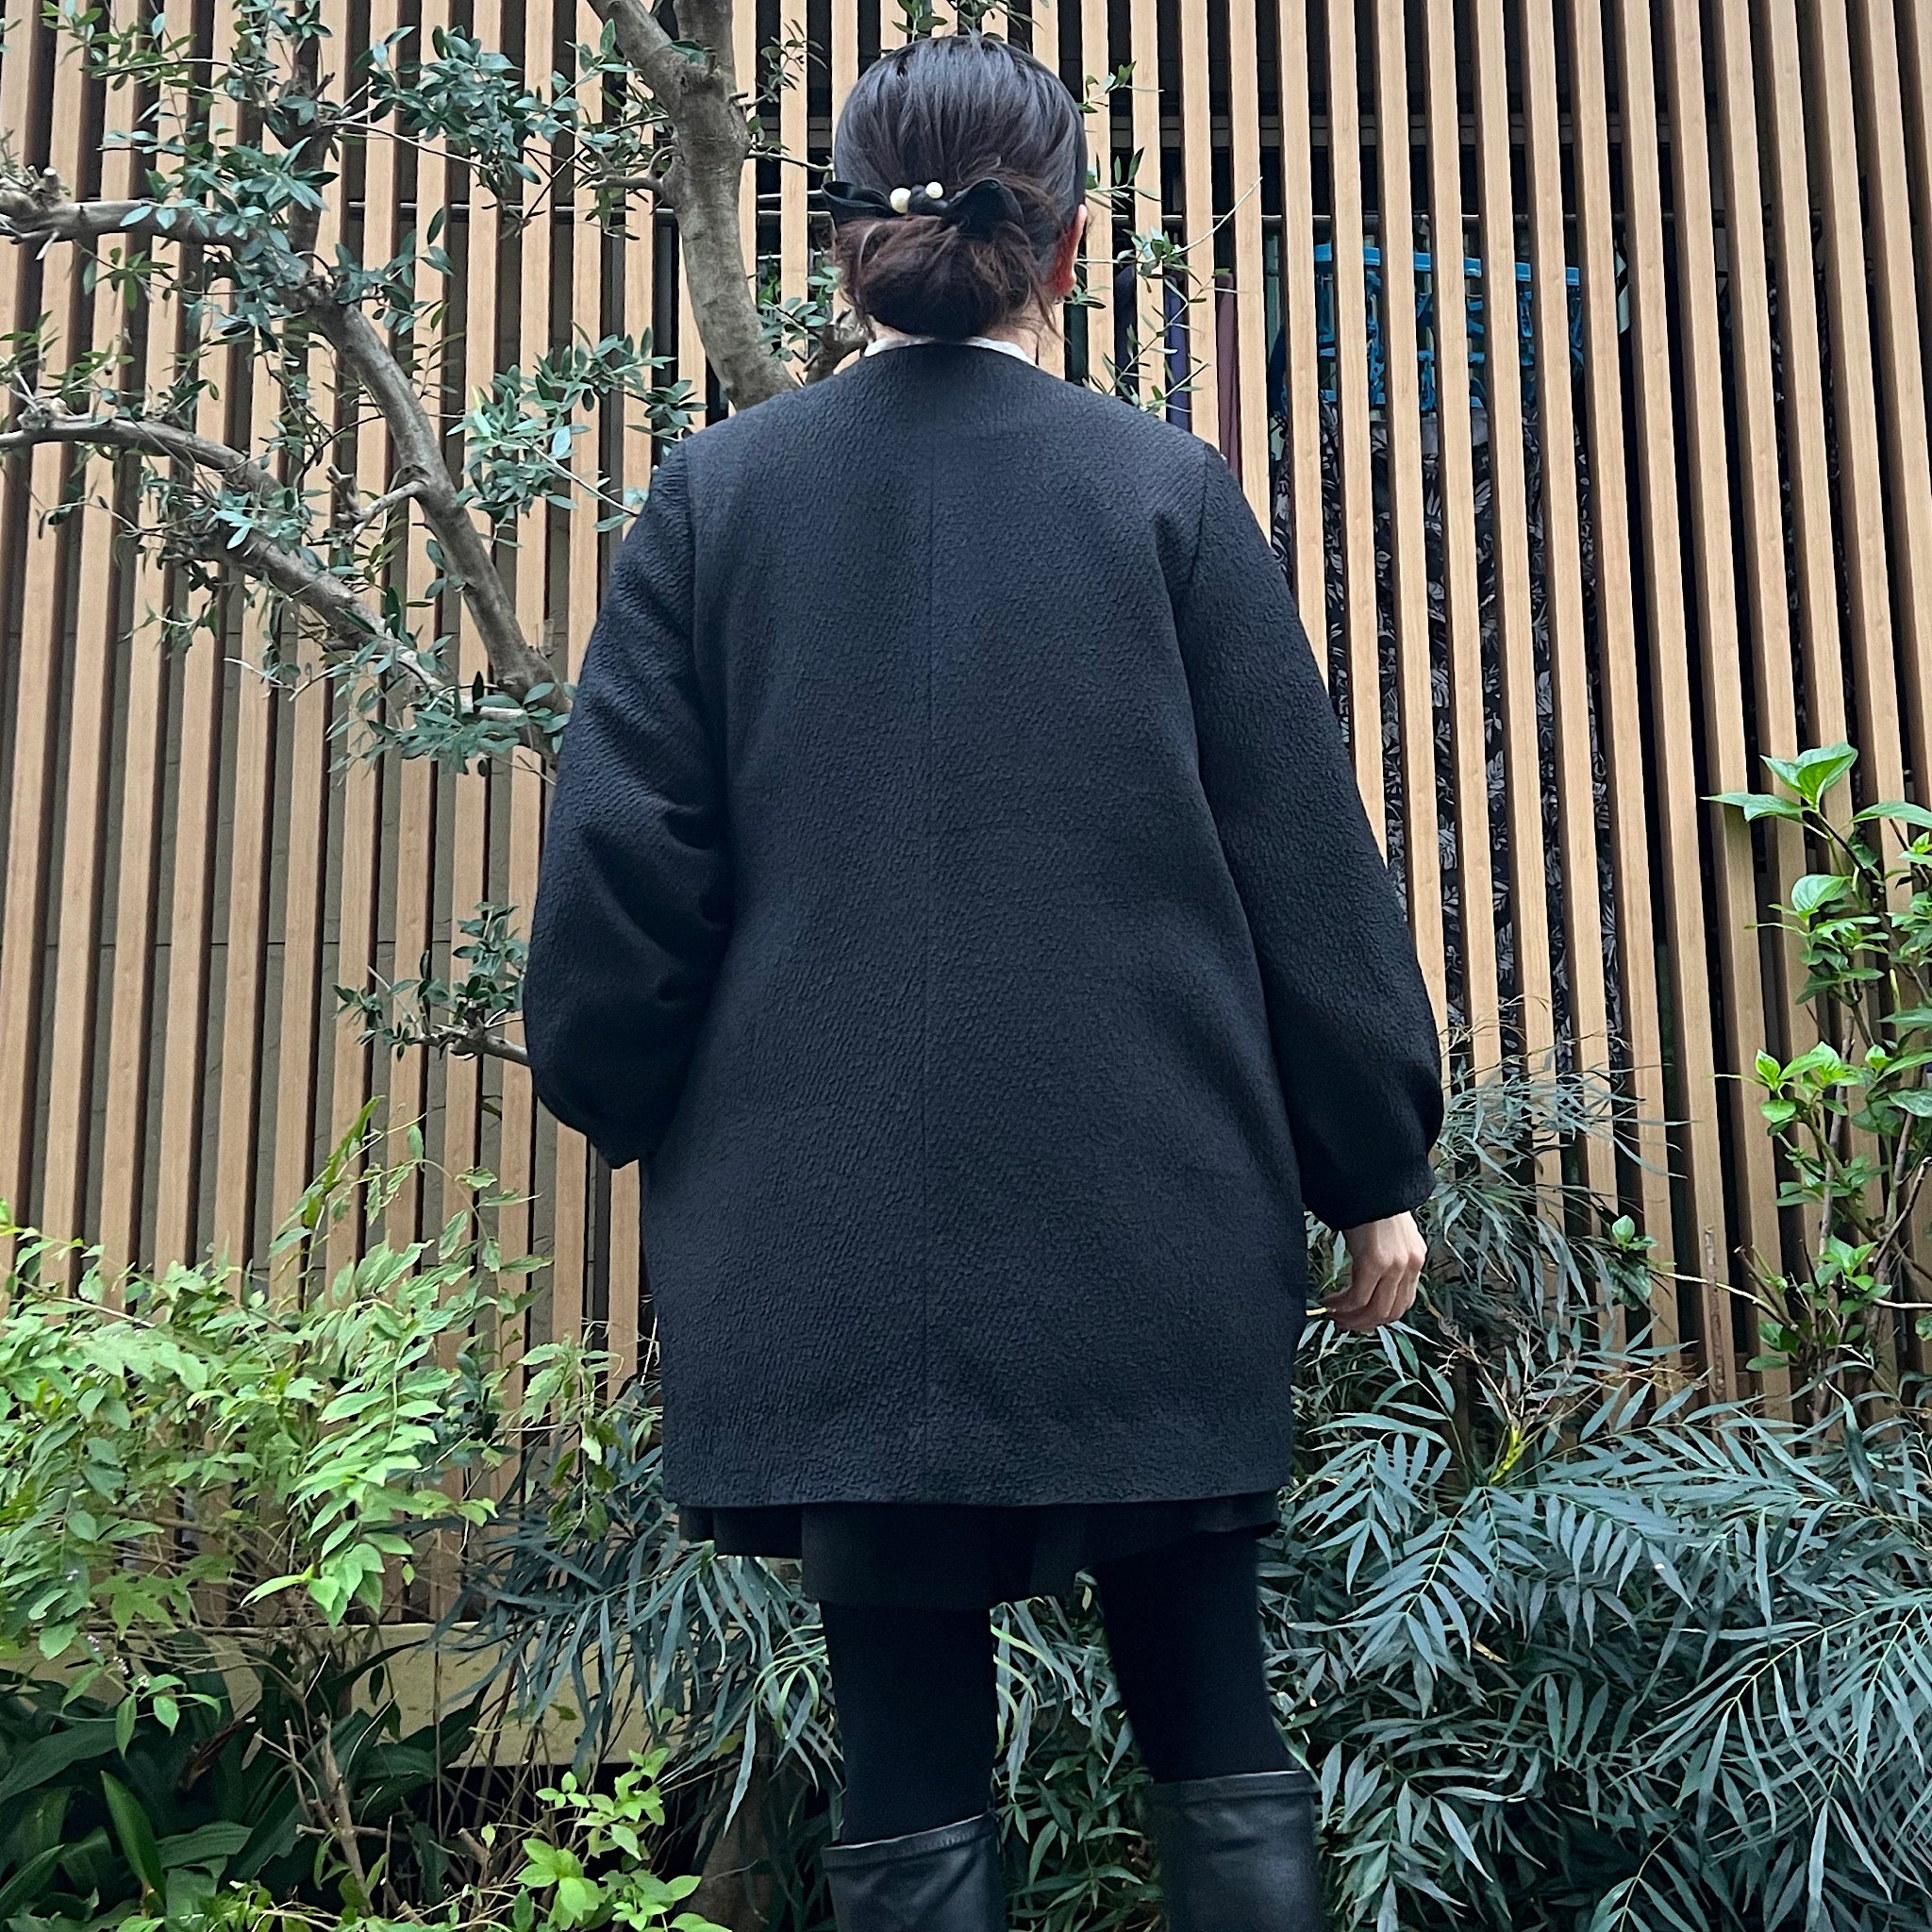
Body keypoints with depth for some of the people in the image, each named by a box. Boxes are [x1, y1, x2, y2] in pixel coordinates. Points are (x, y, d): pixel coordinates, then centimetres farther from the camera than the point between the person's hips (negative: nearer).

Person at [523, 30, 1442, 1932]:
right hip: (1148, 1232, 0)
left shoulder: (719, 489, 4)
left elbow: (623, 853, 2)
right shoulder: (1166, 487, 2)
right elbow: (1301, 853, 1)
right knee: (1212, 1723, 15)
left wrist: (637, 1113, 17)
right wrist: (1372, 1168, 9)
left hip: (833, 1239, 1)